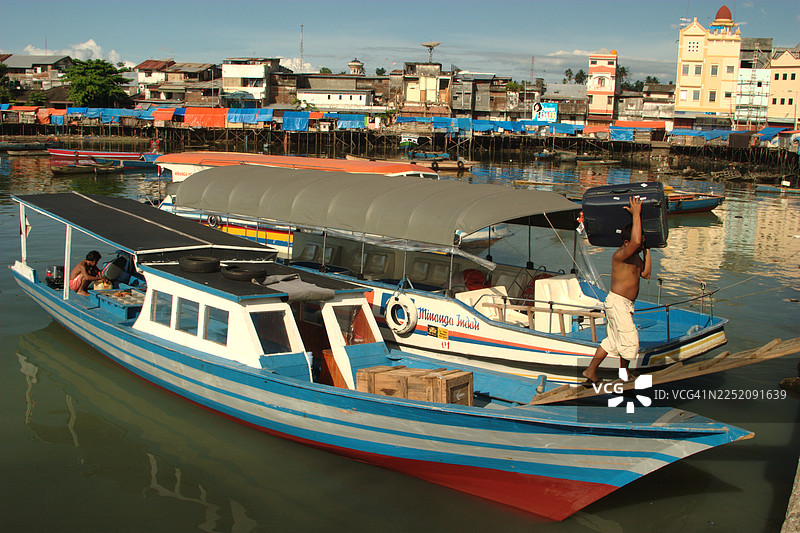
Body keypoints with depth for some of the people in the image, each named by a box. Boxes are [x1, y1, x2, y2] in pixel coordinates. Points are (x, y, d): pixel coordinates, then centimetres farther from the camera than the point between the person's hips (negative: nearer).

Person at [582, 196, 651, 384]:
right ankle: (624, 374, 18)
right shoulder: (620, 255, -20)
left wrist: (647, 250, 12)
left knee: (612, 341, 15)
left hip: (625, 305, 10)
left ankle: (590, 372, 22)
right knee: (629, 339, -2)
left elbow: (645, 274, 10)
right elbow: (635, 242, -38)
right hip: (617, 303, -10)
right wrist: (636, 214, -31)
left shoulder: (635, 257, 12)